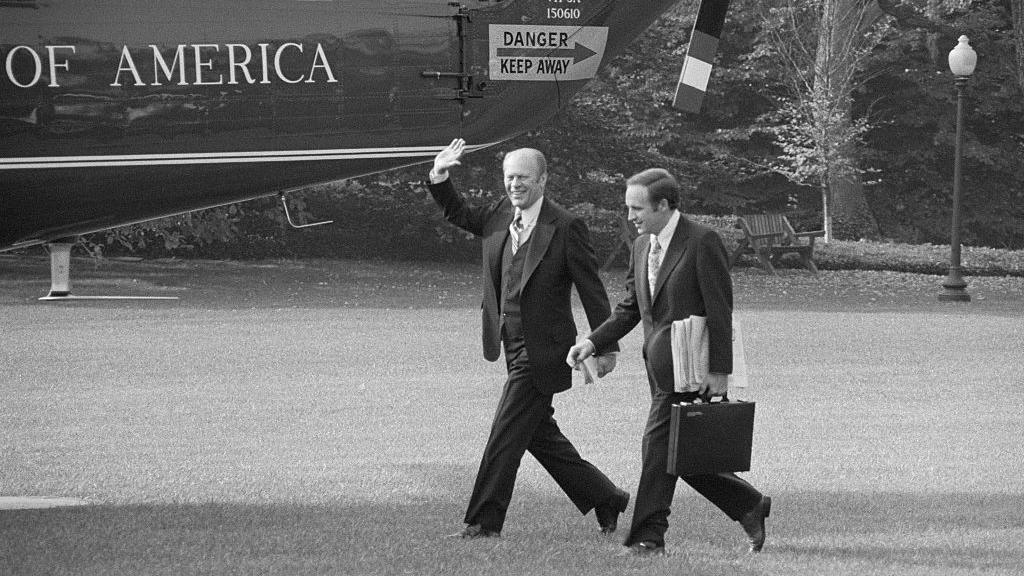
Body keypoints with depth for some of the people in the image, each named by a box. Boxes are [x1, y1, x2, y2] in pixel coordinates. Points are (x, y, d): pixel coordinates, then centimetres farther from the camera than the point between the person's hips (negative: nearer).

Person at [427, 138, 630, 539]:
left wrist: (605, 347, -8)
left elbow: (591, 290, -9)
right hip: (515, 348, 8)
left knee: (506, 433, -7)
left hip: (542, 351, -8)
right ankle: (605, 499, 27)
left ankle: (483, 522, -1)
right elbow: (459, 214, 23)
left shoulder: (565, 227, -13)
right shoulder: (500, 216, 6)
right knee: (539, 435, 15)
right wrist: (439, 178, 4)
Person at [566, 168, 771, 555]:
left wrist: (719, 371, -16)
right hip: (659, 366, 8)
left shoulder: (702, 242, -12)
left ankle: (648, 537, -8)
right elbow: (630, 308, 17)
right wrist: (593, 342, 2)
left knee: (658, 445, -12)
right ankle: (750, 507, 24)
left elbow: (719, 311, -14)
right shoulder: (642, 246, 12)